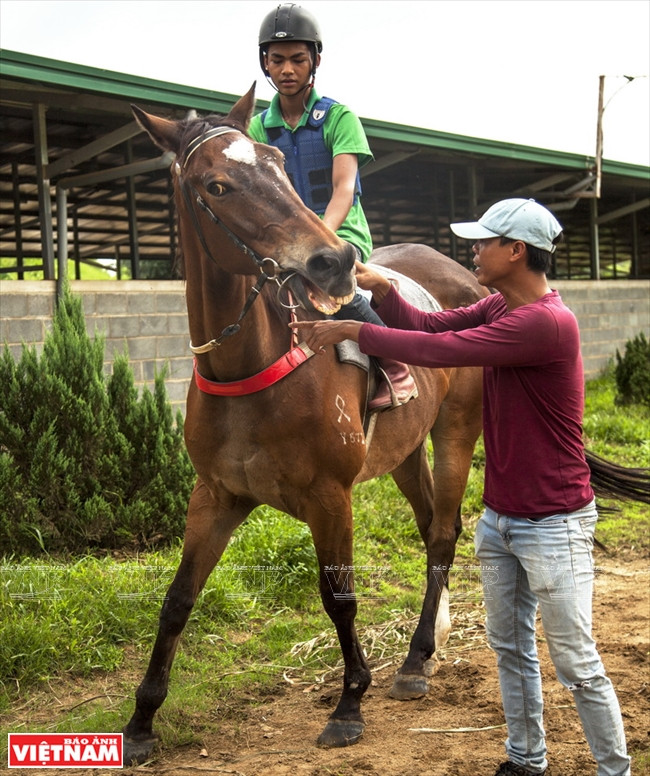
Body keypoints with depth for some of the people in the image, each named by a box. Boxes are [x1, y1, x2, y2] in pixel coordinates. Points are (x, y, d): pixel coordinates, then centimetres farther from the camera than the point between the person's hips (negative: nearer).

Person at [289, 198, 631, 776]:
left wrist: (352, 331, -18)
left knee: (576, 664, 1)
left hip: (553, 525, -9)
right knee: (510, 647, 18)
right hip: (499, 518, 9)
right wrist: (379, 288, -10)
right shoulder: (500, 307, 6)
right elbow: (430, 325, 7)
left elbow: (440, 349, -26)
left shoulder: (547, 322, -24)